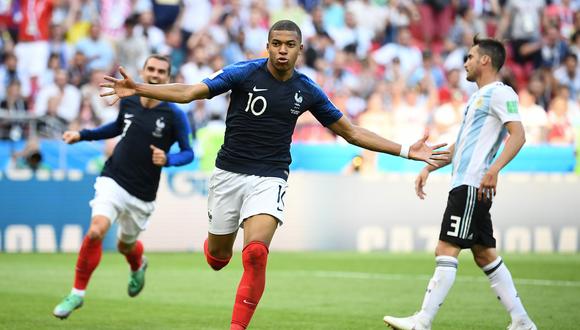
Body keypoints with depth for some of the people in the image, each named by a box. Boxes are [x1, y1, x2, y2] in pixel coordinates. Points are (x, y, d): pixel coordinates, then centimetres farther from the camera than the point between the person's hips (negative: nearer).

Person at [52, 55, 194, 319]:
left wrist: (167, 159, -25)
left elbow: (188, 152, -5)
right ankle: (77, 293, -8)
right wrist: (82, 135, 16)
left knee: (125, 245, 16)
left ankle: (138, 266, 56)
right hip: (113, 180, 1)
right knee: (96, 231, -23)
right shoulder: (128, 102, 1)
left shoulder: (174, 115, -10)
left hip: (142, 195, -1)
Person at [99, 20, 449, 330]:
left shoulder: (307, 91, 0)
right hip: (229, 173, 0)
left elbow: (351, 131, 9)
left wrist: (406, 150, 5)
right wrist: (138, 89, -26)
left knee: (256, 252, -22)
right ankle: (215, 250, 51)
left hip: (270, 178, 0)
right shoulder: (244, 72, -8)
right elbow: (189, 92, -13)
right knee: (218, 254, 11)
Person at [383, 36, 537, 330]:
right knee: (484, 254, 9)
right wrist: (429, 168, 26)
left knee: (446, 250, -13)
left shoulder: (500, 93, -6)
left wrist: (493, 170, -30)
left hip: (472, 185, -10)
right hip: (464, 184, 10)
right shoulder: (479, 97, 25)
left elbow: (518, 135, -18)